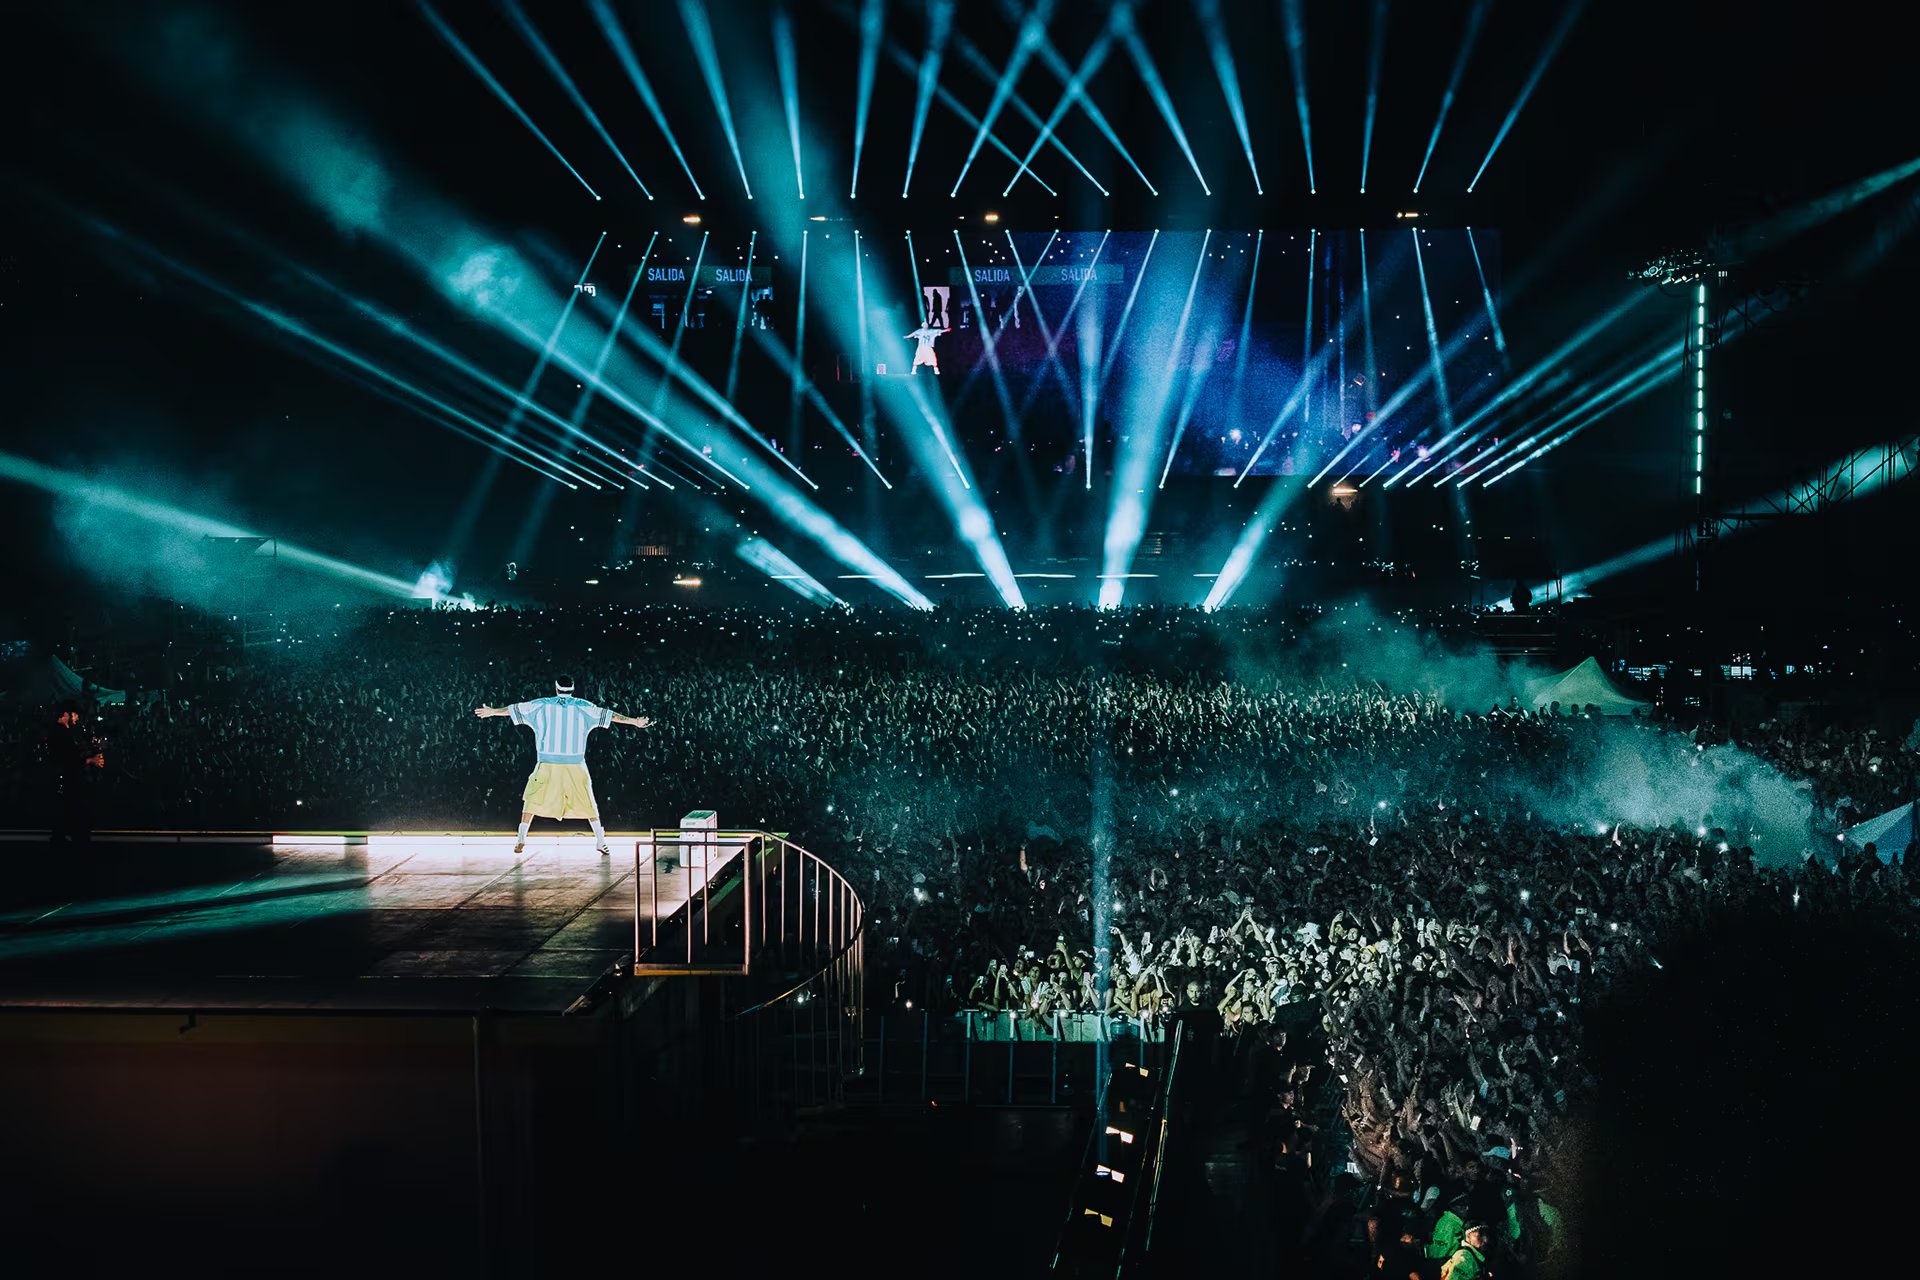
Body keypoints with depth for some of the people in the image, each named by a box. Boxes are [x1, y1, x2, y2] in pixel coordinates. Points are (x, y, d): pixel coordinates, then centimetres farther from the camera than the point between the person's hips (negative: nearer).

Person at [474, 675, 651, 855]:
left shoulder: (542, 705, 5)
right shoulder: (582, 706, 3)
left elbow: (516, 709, 17)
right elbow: (608, 715, 6)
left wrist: (493, 711, 32)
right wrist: (634, 721, 13)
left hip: (547, 763, 0)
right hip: (575, 764, 0)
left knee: (533, 799, 10)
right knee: (587, 802, 8)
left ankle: (521, 840, 3)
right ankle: (600, 841, 5)